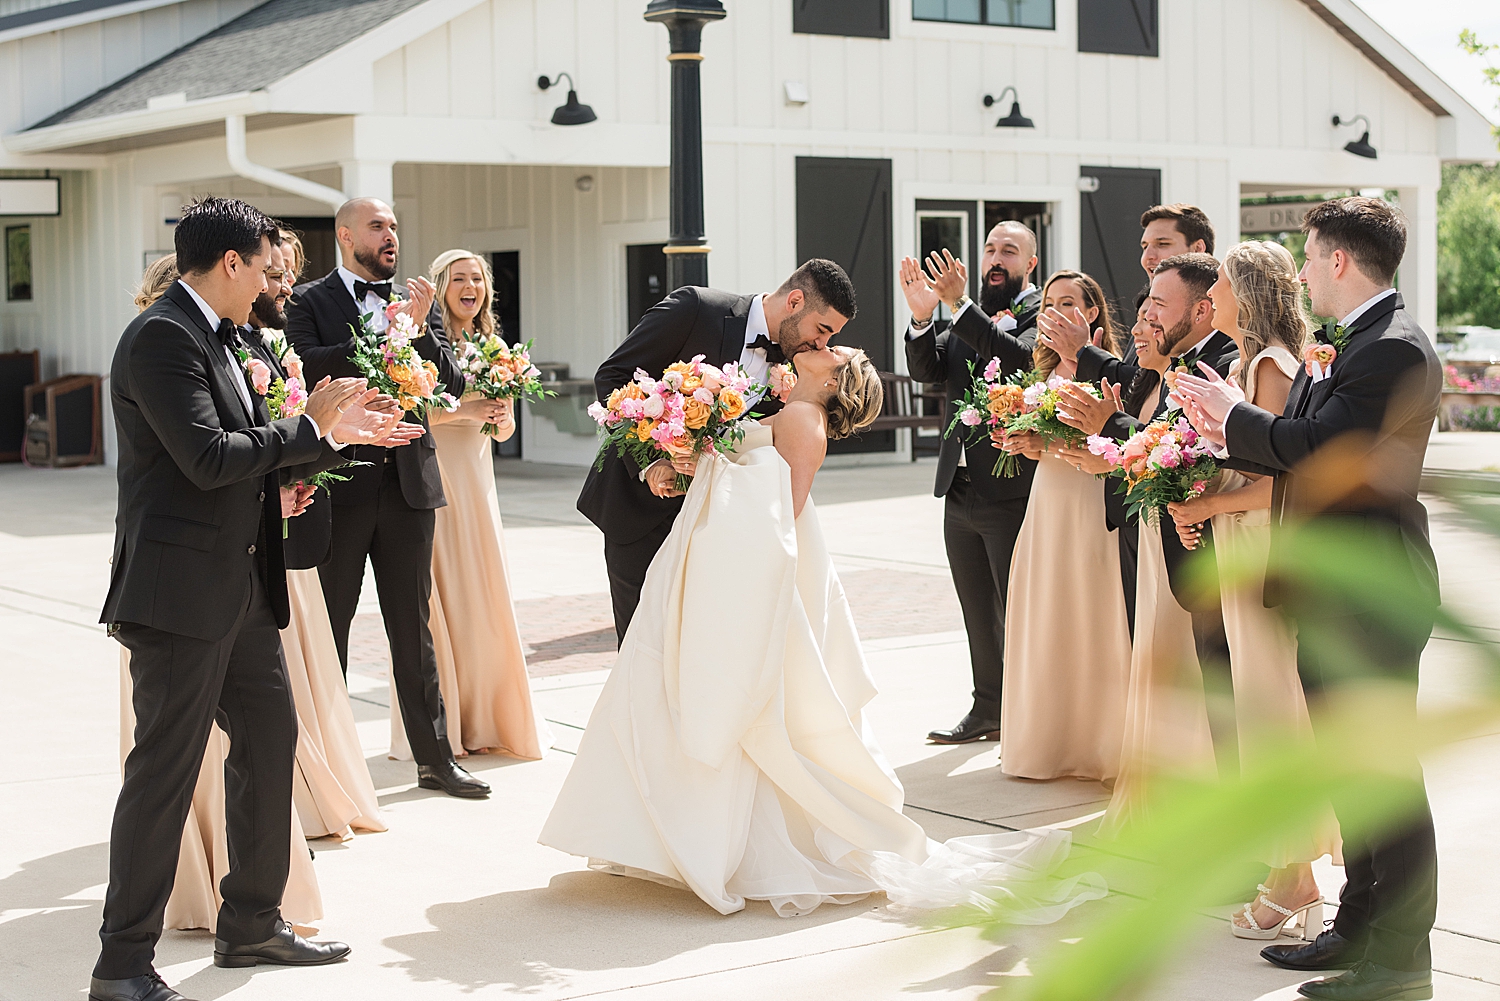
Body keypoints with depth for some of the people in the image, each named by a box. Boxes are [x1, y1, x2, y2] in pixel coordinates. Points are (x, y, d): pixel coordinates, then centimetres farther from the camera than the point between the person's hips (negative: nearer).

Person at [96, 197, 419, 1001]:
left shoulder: (213, 337, 15)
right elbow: (209, 458, -23)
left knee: (269, 738, 16)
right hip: (181, 590, -10)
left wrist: (340, 435, 14)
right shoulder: (162, 337, -15)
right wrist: (308, 427, -12)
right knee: (166, 769, -5)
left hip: (239, 587, 10)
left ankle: (252, 924, 30)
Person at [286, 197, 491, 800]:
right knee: (329, 626, 5)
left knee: (413, 625, 10)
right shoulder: (309, 303, -1)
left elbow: (453, 383, 4)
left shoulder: (412, 301, 12)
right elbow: (306, 367, -19)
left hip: (408, 481, 4)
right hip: (340, 482, -4)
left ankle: (434, 756, 16)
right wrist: (383, 335, -19)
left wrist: (420, 328, -11)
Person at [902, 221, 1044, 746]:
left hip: (1013, 491, -7)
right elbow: (926, 368, 5)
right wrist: (922, 318, -14)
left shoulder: (1043, 313, -6)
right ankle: (988, 709, 27)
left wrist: (959, 305, -27)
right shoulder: (967, 320, 15)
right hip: (961, 490, 7)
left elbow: (1022, 359, -24)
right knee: (979, 614, 16)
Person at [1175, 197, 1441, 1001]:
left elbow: (1322, 449, -25)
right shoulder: (1350, 344, 15)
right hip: (1334, 596, 10)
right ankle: (1361, 927, 28)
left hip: (1372, 592, -10)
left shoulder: (1394, 348, -17)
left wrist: (1237, 415, -11)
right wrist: (1233, 433, 8)